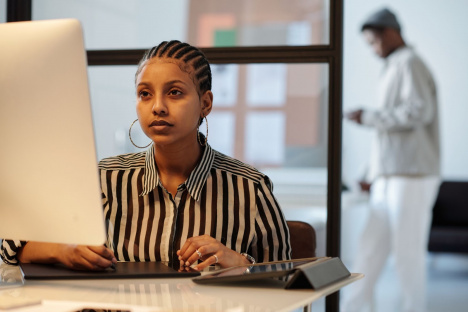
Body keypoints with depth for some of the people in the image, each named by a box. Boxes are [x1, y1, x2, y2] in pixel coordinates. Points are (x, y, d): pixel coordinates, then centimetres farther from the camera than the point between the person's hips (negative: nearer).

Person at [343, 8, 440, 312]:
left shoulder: (410, 64, -7)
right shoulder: (393, 69, 21)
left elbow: (419, 111, -21)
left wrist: (369, 117, -14)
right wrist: (374, 175, 22)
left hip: (411, 176, -9)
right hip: (390, 178, 9)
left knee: (407, 250, -3)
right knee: (372, 246, 7)